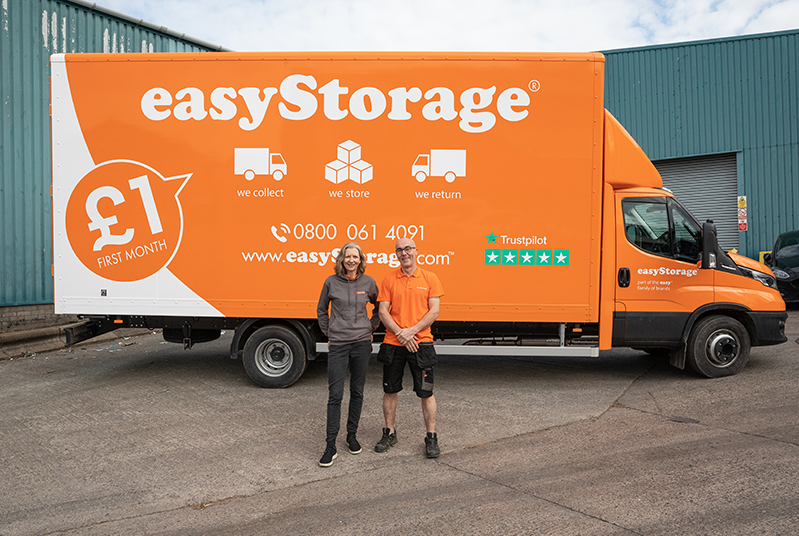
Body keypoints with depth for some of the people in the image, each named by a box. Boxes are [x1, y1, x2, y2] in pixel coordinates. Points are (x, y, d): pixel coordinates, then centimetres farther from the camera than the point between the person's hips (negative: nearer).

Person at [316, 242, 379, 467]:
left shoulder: (368, 282, 3)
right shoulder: (331, 282, 1)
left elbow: (379, 307, 19)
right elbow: (321, 310, 14)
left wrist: (371, 328, 10)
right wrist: (329, 333, 10)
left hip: (361, 343, 1)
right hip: (338, 345, -1)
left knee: (357, 391, 11)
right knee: (335, 395, -3)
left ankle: (352, 435, 27)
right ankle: (330, 446, 3)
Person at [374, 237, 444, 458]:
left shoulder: (429, 278, 1)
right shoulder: (389, 279, 5)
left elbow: (434, 312, -3)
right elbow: (382, 311, 0)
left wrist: (412, 331, -14)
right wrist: (401, 333, -13)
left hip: (421, 343, -2)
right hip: (393, 343, 2)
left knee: (426, 392, 2)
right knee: (390, 390, 11)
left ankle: (431, 438, 15)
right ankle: (389, 433, 28)